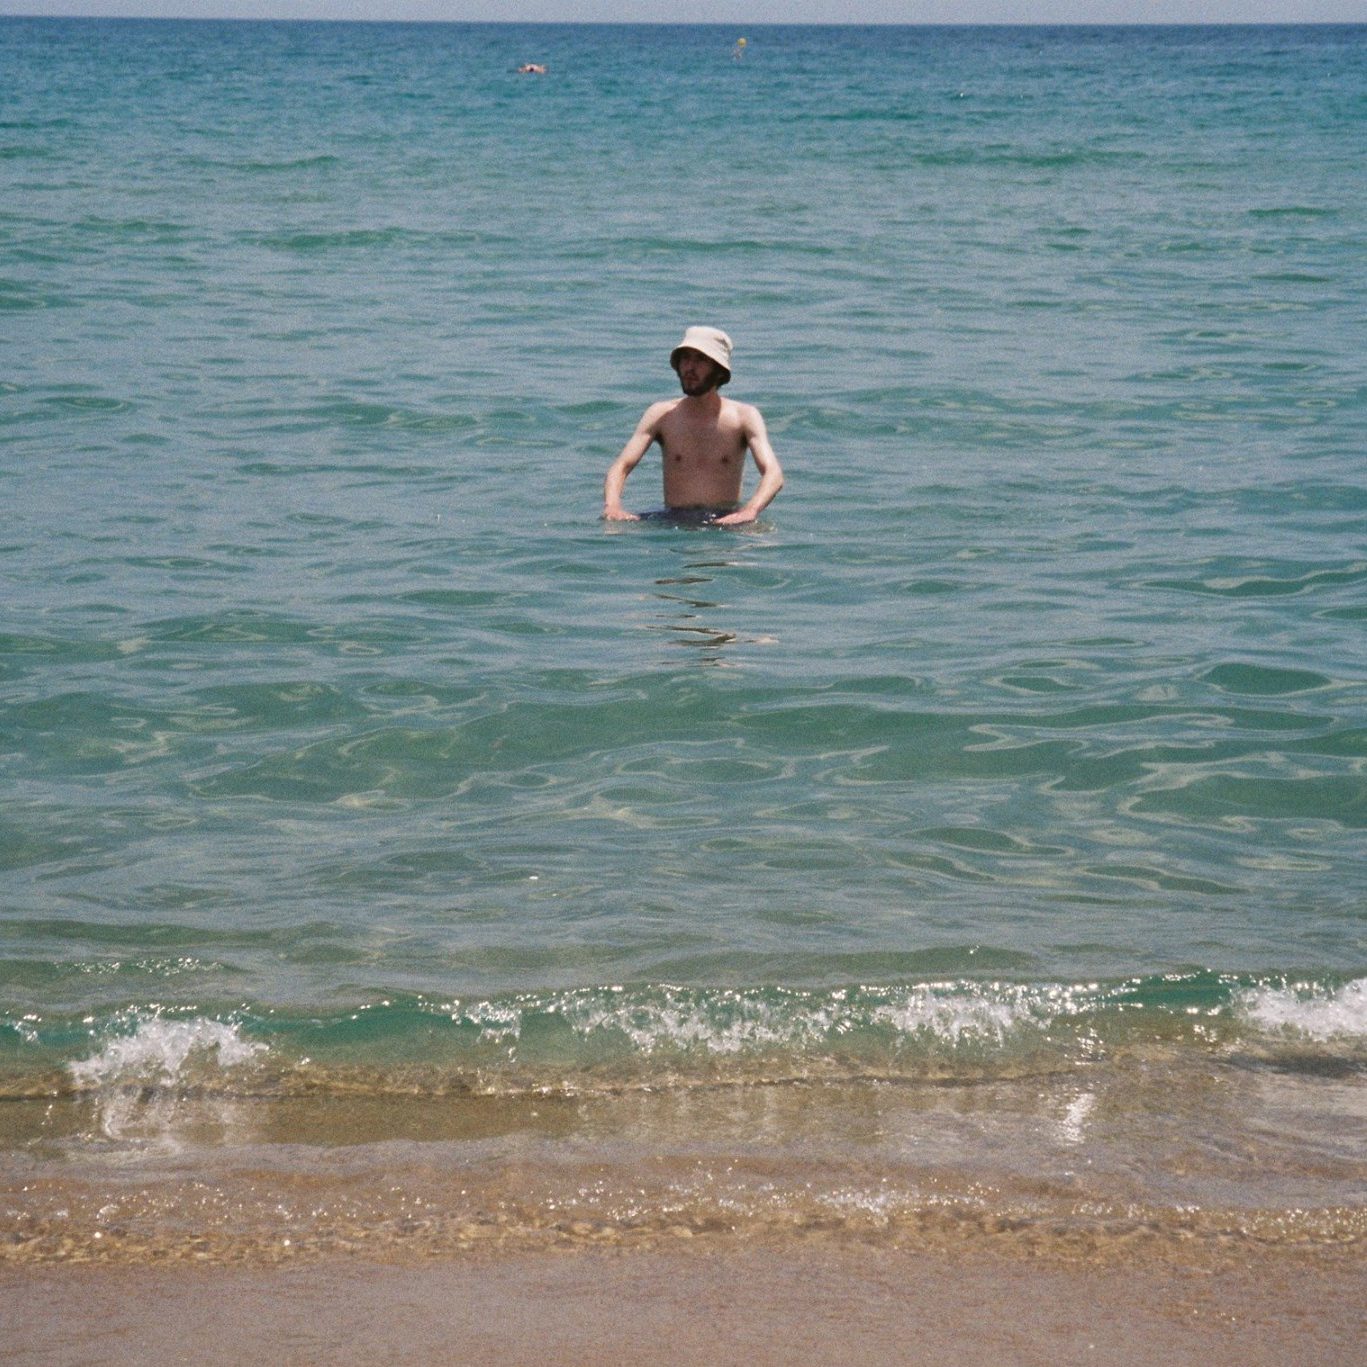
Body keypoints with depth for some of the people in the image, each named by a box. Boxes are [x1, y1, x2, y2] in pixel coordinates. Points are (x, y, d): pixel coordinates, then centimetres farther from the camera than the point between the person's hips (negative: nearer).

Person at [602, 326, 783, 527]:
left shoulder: (744, 416, -2)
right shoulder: (661, 415, 3)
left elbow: (773, 474, -14)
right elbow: (621, 467, -4)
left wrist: (750, 510, -37)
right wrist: (612, 505, -27)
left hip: (726, 521, -2)